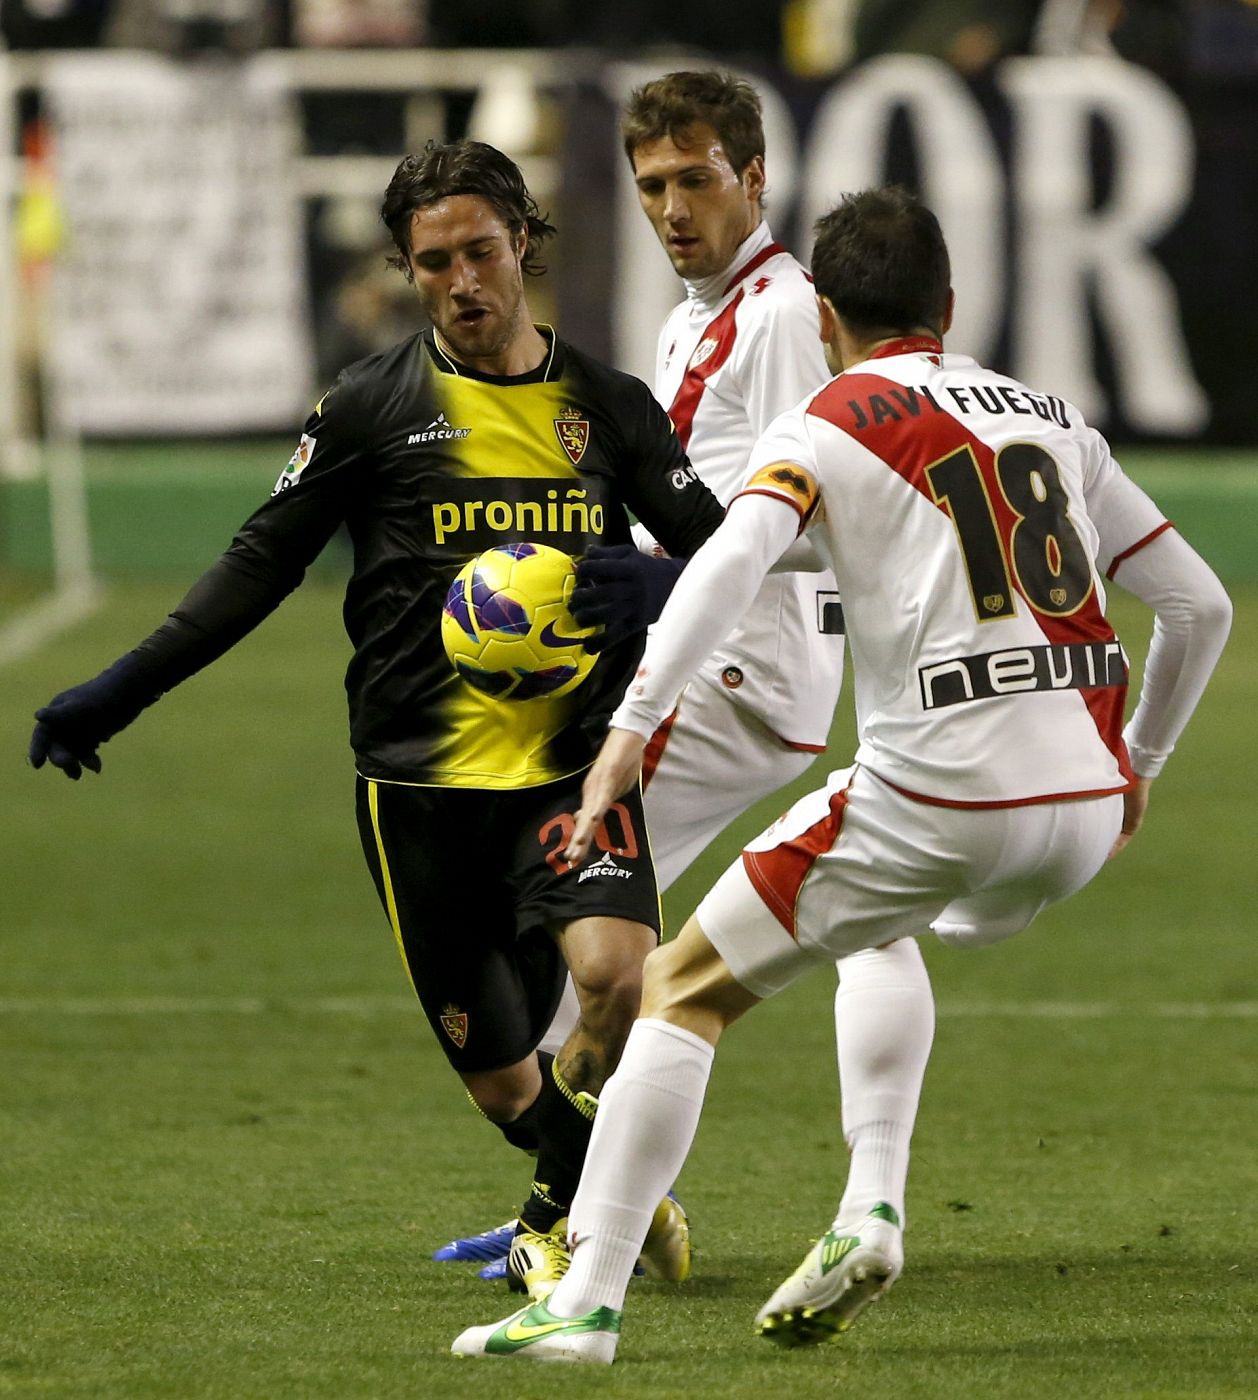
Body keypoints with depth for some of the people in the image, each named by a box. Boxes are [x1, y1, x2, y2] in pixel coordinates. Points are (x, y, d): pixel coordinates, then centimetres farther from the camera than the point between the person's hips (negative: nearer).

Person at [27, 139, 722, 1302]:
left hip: (573, 766, 0)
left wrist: (651, 585, -17)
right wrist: (122, 691, 3)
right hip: (422, 781, 0)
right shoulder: (374, 408, 3)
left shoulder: (609, 408, 7)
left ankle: (561, 1208, 3)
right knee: (500, 1080, 0)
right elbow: (262, 563, 8)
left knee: (620, 975, -26)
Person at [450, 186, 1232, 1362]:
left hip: (935, 801, -5)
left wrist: (631, 726, -24)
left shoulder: (829, 425, 3)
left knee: (685, 990, 8)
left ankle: (586, 1301, 1)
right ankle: (872, 1216, 19)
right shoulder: (1055, 421, 19)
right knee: (893, 939, 36)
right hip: (1085, 809, 5)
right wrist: (1141, 762, 35)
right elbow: (1199, 604, 21)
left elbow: (732, 559, -17)